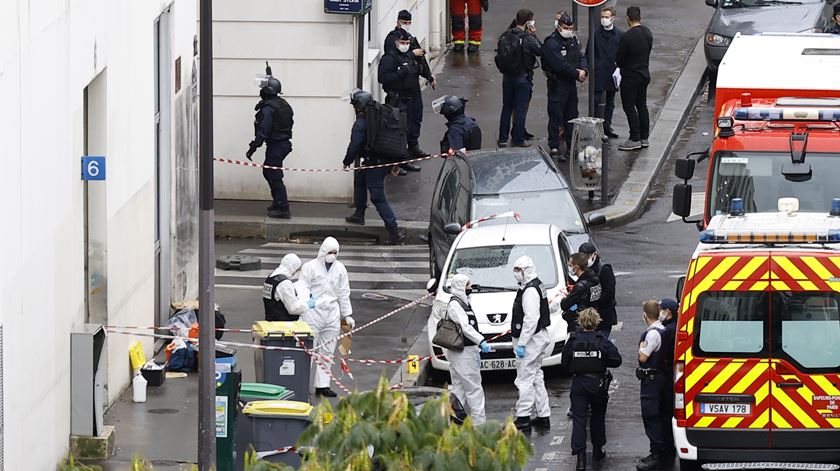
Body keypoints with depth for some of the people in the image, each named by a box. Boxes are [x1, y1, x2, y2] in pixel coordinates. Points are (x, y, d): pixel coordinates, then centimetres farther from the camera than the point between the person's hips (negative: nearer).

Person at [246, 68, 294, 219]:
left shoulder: (268, 109, -19)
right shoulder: (282, 104, 9)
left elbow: (263, 131, -23)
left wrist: (252, 148, -19)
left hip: (275, 146, -10)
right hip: (284, 143, 10)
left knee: (274, 177, -5)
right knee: (268, 172, 22)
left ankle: (283, 209, -6)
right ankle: (278, 202, 29)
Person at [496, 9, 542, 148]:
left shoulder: (505, 36, -1)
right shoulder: (528, 39, -19)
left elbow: (499, 56, 5)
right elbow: (540, 51, -6)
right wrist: (534, 35, -2)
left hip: (507, 77, 5)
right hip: (523, 78, -5)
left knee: (507, 108, 15)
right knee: (521, 109, 4)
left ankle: (502, 138, 18)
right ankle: (517, 140, 6)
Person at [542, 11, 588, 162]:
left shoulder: (573, 40, 10)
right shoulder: (551, 43, -16)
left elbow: (581, 57, 9)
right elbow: (561, 65, -22)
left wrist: (583, 70, -13)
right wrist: (577, 74, -15)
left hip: (571, 82, 8)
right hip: (557, 84, -8)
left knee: (572, 114, 15)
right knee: (556, 116, -6)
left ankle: (571, 145, 26)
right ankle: (554, 148, -4)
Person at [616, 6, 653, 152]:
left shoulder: (627, 37, -21)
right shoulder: (648, 33, 2)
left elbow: (619, 60, -13)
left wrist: (620, 65, 10)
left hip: (630, 76, -7)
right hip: (644, 73, 7)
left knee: (629, 107, 0)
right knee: (642, 105, 15)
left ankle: (635, 139, -2)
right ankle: (644, 137, 19)